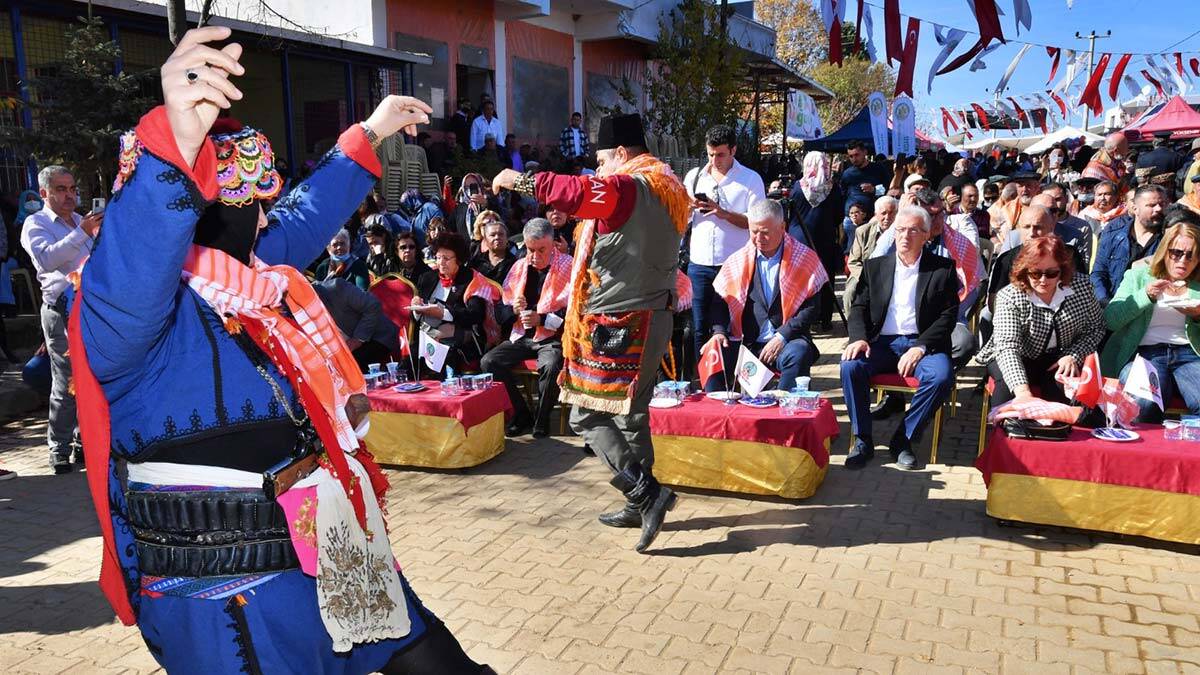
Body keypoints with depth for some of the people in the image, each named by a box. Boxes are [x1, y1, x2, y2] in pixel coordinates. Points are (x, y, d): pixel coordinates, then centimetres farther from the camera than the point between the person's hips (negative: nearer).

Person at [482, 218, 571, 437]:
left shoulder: (567, 267, -5)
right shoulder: (519, 267, 11)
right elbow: (500, 311, 13)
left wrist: (542, 319, -21)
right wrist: (513, 309, -9)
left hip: (552, 337, -5)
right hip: (521, 337, 5)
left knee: (550, 366, -35)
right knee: (488, 362, -17)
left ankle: (542, 421, -9)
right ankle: (521, 415, -1)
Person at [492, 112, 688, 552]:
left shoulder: (626, 188, -16)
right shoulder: (668, 189, 15)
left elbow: (578, 193, -33)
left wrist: (519, 181, -22)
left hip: (618, 328, -10)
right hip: (654, 318, 10)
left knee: (589, 417, -3)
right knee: (631, 415, 18)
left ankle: (647, 493, -7)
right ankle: (639, 507, 26)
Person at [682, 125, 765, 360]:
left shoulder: (750, 179, 3)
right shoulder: (694, 176, 13)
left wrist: (723, 213, -18)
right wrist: (689, 206, -5)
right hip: (699, 263, 3)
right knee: (699, 328, 6)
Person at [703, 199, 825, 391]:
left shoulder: (805, 259, 3)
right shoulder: (738, 260, 11)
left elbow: (811, 307, -3)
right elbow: (719, 301, 11)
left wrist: (782, 336, -14)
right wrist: (719, 331, -8)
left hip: (786, 342, -2)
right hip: (744, 344, 2)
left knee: (799, 353, -33)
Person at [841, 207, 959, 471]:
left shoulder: (943, 268, 7)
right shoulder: (874, 267, 14)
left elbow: (948, 315, 0)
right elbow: (859, 308, 8)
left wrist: (921, 347, -14)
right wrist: (859, 338, -13)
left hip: (921, 344, -1)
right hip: (882, 342, 2)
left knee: (942, 376, -32)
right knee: (850, 365, -28)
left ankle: (903, 439, -13)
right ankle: (863, 440, -14)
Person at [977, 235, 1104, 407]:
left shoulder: (1080, 285, -8)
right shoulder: (1008, 297, -19)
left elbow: (1096, 328, 6)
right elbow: (1007, 347, -30)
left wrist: (1074, 356, -14)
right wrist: (1022, 389, -46)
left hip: (1060, 359, 2)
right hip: (1019, 359, -2)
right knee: (1008, 384, -32)